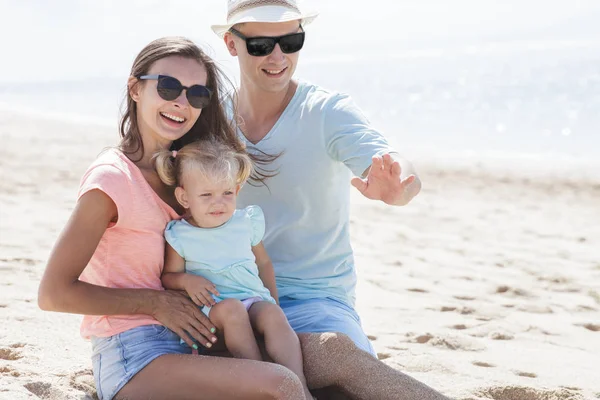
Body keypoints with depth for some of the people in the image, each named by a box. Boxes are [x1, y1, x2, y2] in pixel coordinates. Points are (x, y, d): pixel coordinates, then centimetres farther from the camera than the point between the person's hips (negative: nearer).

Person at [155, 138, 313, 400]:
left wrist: (273, 300, 17)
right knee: (231, 309, -35)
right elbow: (168, 276, 6)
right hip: (211, 308, -2)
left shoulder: (246, 223, 9)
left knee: (274, 316, -29)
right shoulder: (179, 236, 0)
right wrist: (186, 281, -15)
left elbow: (263, 263, 21)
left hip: (256, 299, 3)